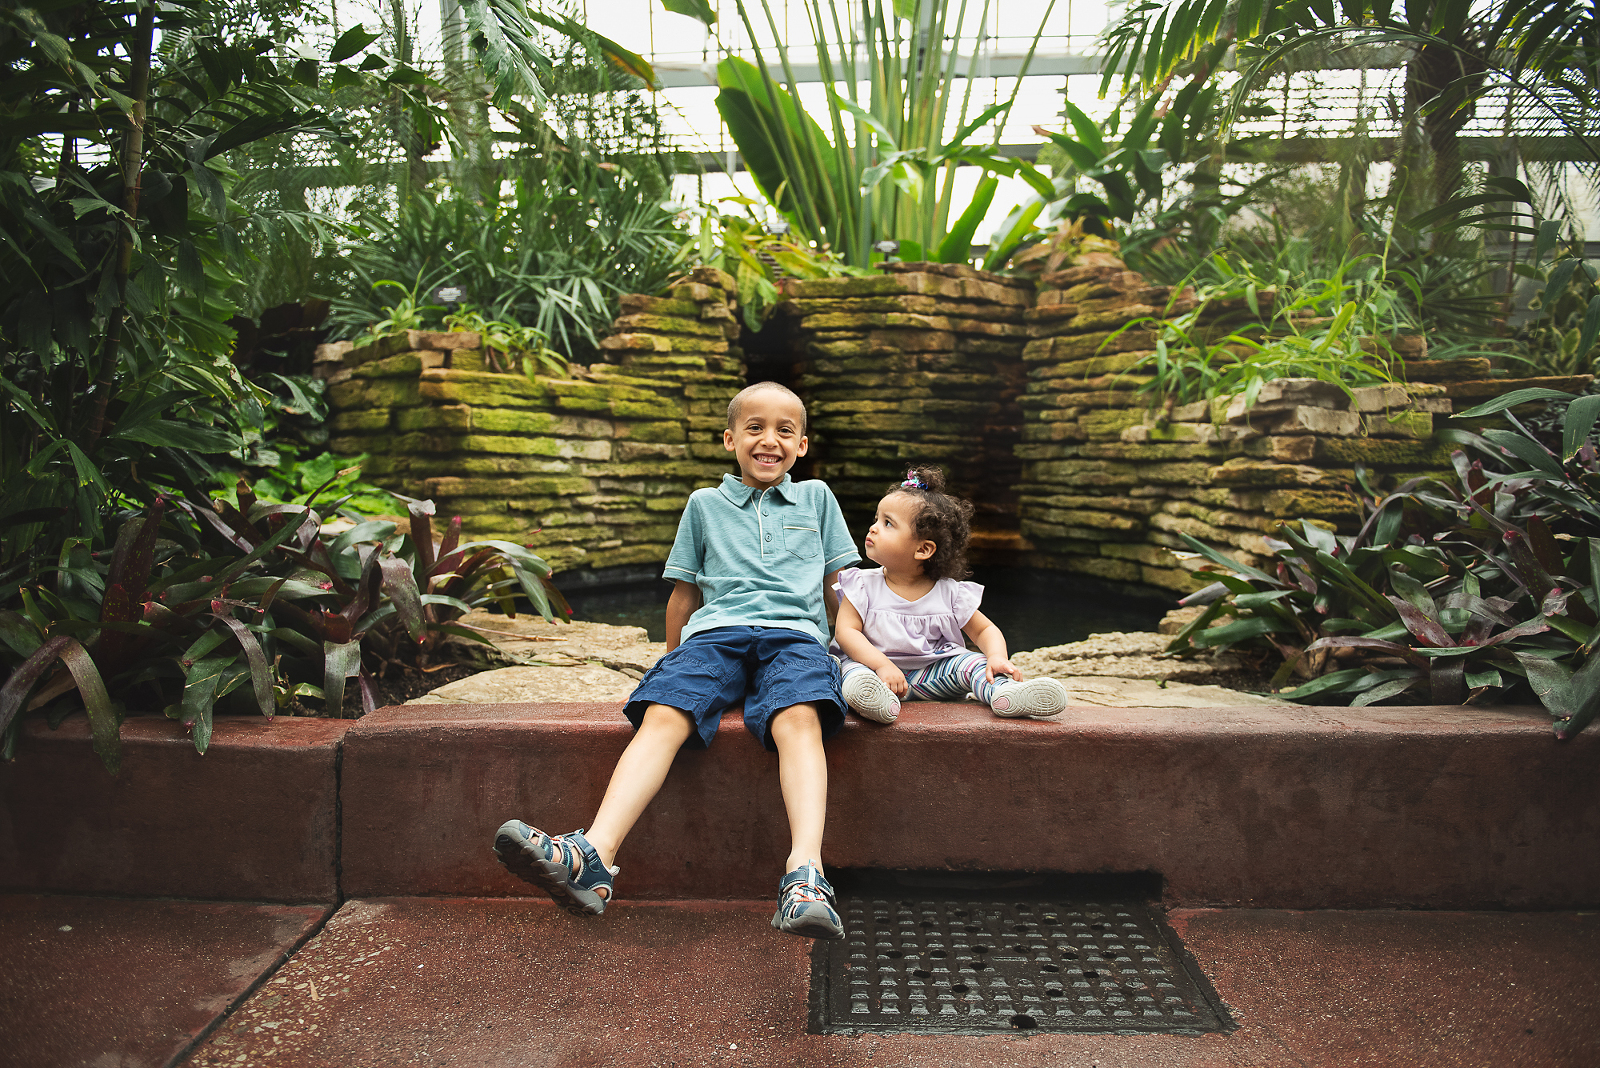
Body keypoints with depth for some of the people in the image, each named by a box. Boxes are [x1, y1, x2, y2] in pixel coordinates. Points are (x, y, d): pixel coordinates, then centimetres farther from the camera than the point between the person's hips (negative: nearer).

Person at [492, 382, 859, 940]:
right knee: (663, 715, -29)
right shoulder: (705, 504, 22)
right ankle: (592, 858, -42)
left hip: (793, 633, -1)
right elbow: (684, 593, 26)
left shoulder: (817, 498, 23)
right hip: (714, 632, 1)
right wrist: (674, 660, 26)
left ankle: (805, 874, -49)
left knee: (798, 719, -34)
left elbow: (837, 584, 26)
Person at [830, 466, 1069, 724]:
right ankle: (876, 696, -61)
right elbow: (846, 630, -10)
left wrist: (997, 657, -16)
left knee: (969, 662, -18)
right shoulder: (863, 586, -1)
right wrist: (883, 665, -26)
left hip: (931, 674, 2)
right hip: (875, 663, -1)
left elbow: (985, 630, 8)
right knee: (852, 668, -30)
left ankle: (1005, 693, -45)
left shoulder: (949, 593, 1)